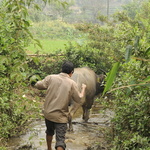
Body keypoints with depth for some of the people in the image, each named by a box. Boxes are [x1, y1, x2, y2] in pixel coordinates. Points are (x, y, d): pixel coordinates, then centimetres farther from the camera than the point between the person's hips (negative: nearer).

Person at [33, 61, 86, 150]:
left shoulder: (51, 78, -6)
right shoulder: (72, 84, -9)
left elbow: (37, 85, -1)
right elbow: (79, 99, -2)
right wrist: (83, 89, 16)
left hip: (48, 113, 4)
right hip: (61, 117, -4)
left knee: (50, 132, 30)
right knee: (60, 140, -3)